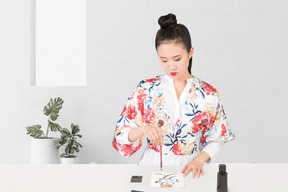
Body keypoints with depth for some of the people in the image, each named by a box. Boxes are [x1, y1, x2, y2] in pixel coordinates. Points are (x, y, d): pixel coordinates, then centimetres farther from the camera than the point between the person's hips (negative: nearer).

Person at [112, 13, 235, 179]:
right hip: (153, 165, 0)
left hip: (189, 167, 1)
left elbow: (215, 141, 7)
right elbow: (122, 135, 1)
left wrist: (199, 160, -11)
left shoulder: (209, 95, 1)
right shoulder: (146, 90, 1)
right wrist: (143, 129, -19)